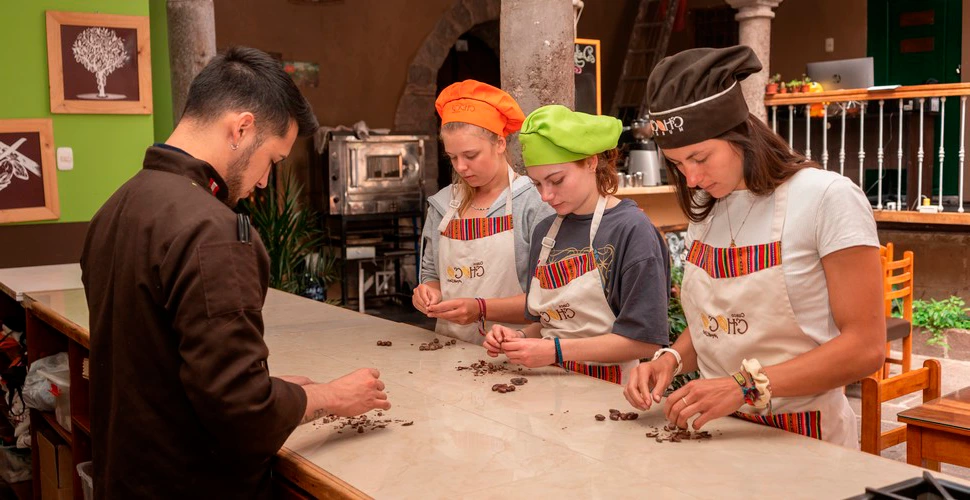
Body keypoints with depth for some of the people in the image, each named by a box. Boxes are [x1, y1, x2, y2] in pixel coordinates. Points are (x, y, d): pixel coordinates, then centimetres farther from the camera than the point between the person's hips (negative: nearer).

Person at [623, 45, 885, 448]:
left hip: (801, 439, -5)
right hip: (720, 430, 5)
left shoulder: (829, 199, -9)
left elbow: (865, 347, -12)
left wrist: (746, 385, -21)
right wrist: (672, 358, -2)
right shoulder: (705, 209, 10)